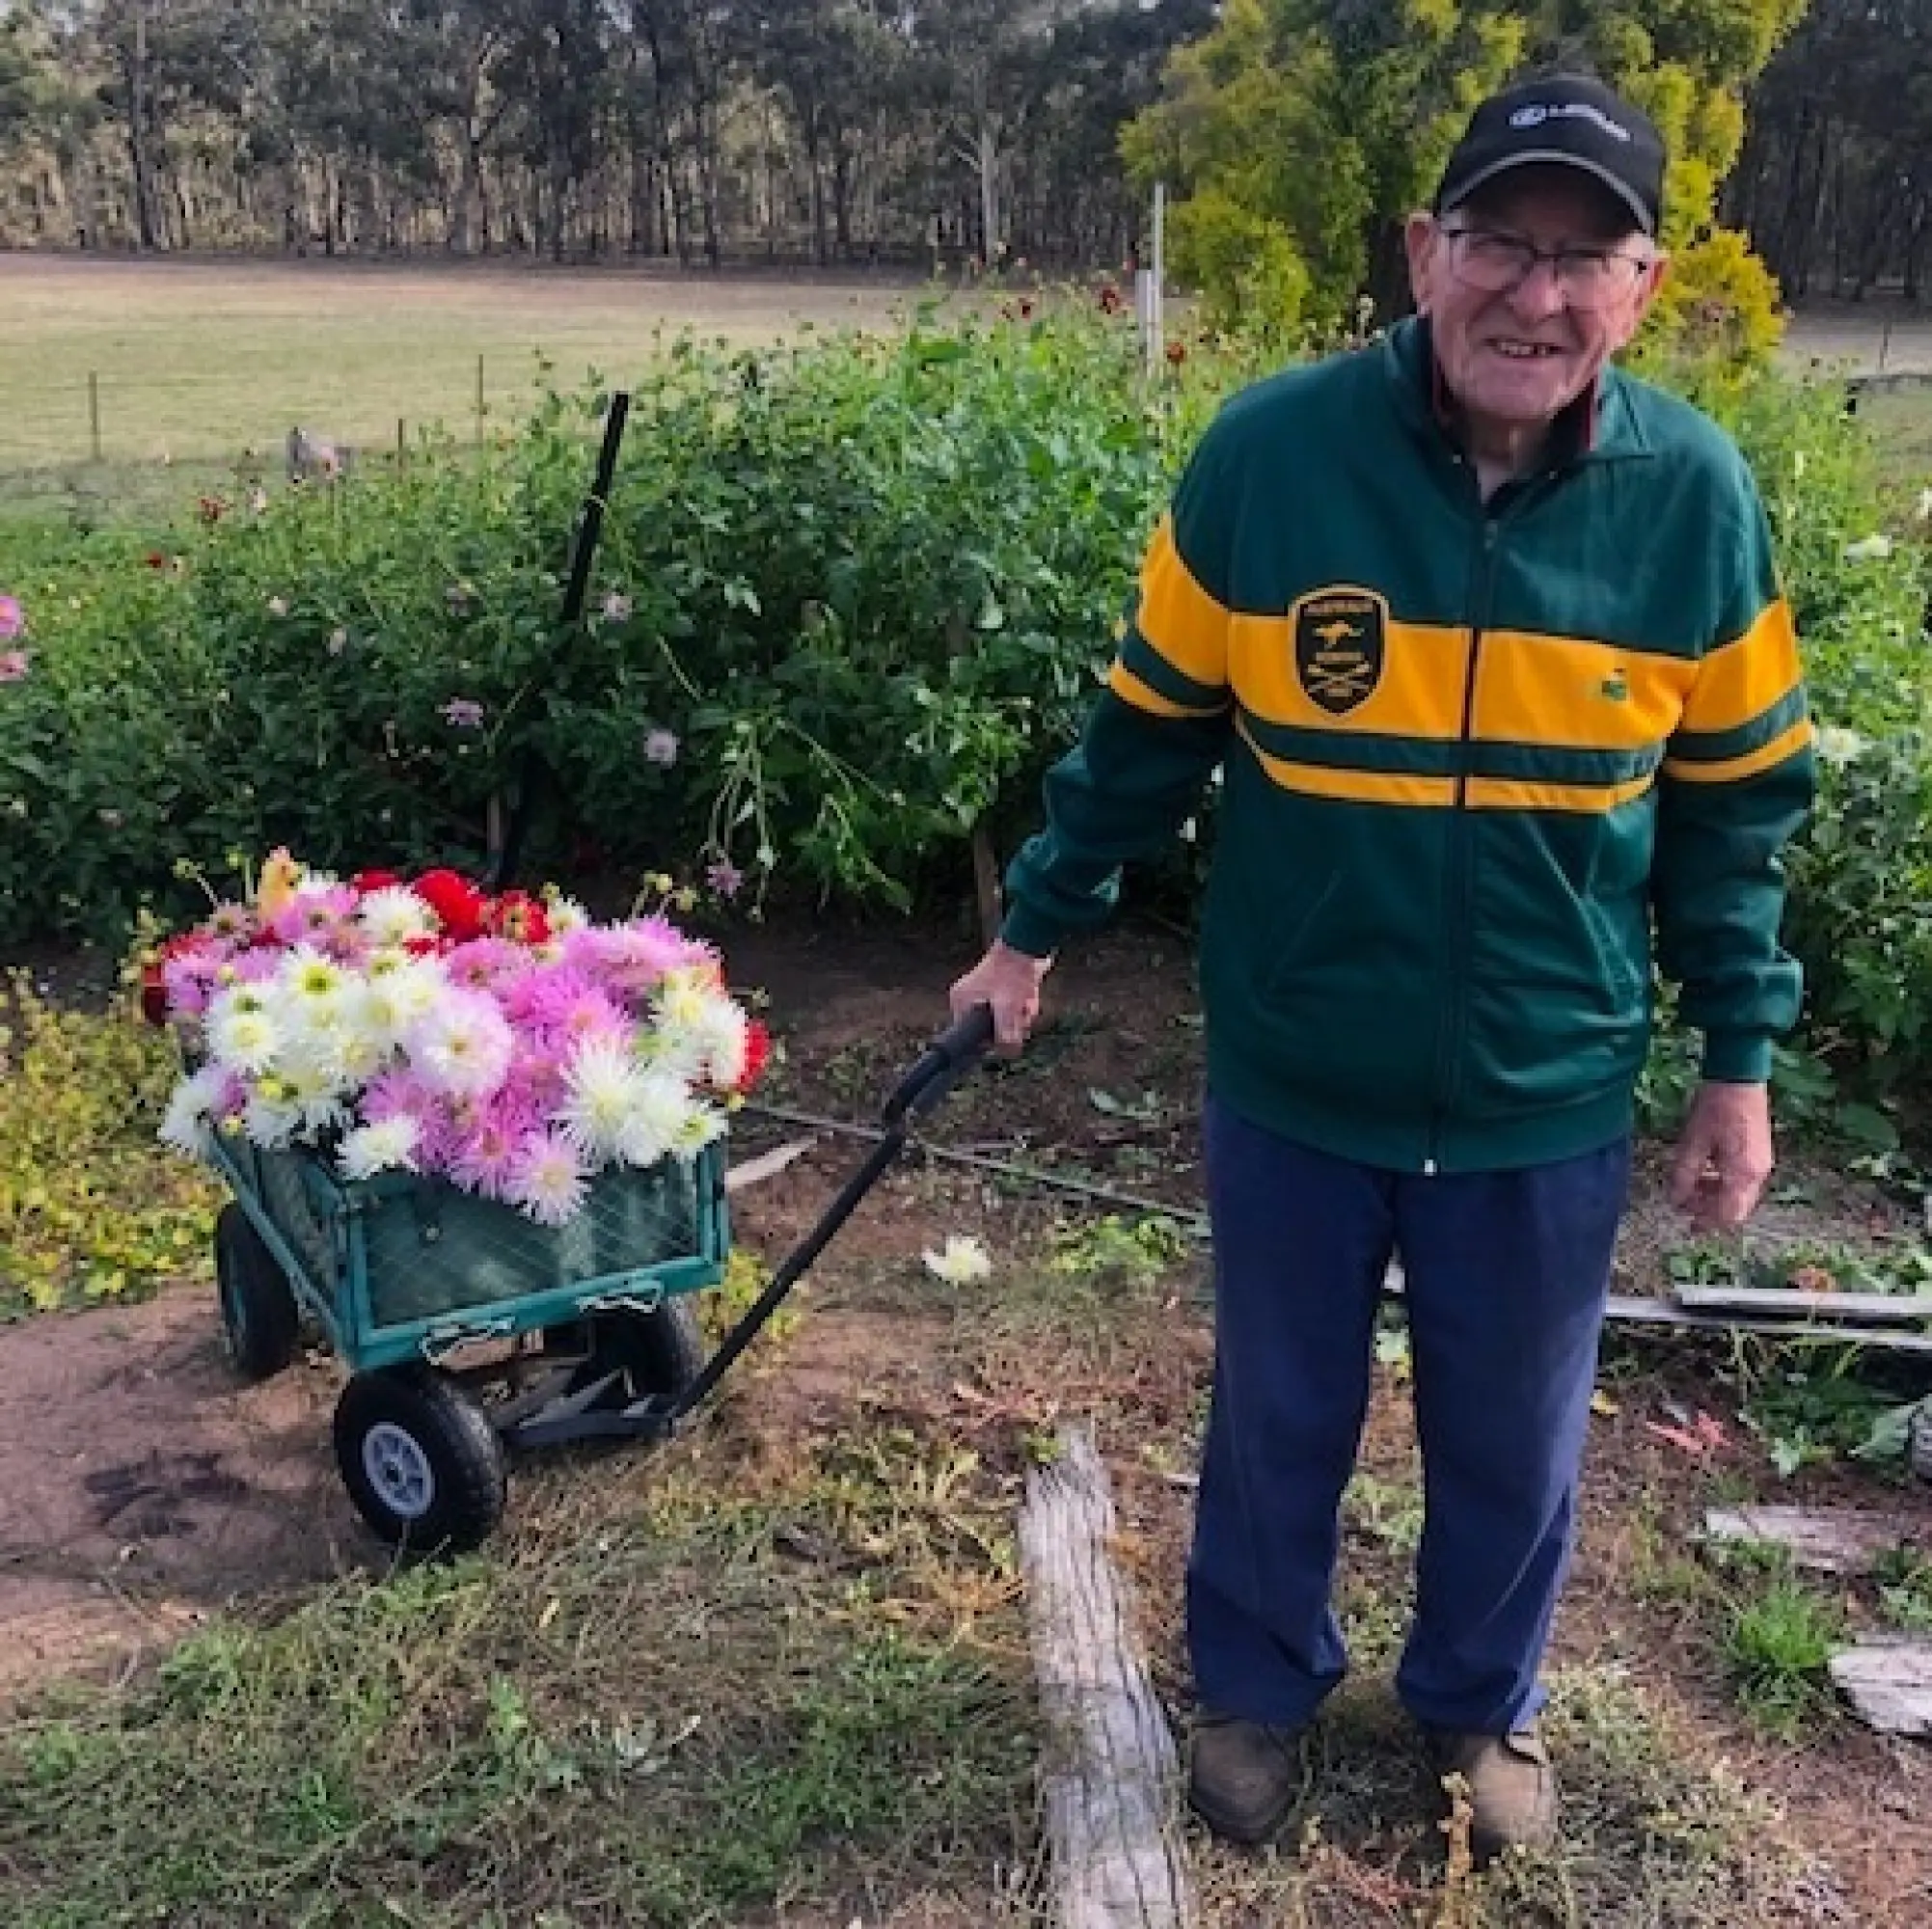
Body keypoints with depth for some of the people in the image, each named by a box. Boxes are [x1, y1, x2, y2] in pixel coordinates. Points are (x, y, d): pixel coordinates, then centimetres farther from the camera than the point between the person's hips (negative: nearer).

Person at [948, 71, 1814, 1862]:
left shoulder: (1695, 496, -9)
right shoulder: (1271, 451, -14)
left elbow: (1732, 808, 2)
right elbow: (1148, 728, -1)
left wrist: (1738, 1059, 3)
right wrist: (1037, 923, 4)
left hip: (1547, 1102, 1)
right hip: (1293, 1077, -1)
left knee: (1510, 1444, 19)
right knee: (1278, 1417, 18)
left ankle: (1482, 1703, 47)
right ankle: (1255, 1687, 45)